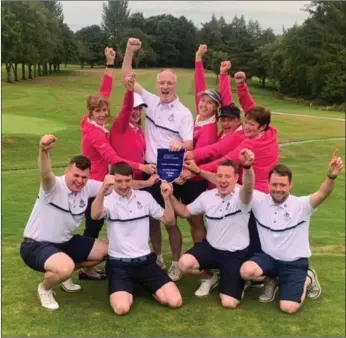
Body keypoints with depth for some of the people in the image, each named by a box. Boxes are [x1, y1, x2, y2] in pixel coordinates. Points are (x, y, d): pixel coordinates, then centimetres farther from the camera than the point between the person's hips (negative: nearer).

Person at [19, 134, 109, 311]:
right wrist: (44, 150, -69)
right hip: (36, 246, -8)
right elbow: (45, 175, -48)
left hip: (65, 242, 8)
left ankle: (64, 274, 24)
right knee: (66, 266, -37)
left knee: (106, 251, 10)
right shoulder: (54, 186, -25)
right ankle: (44, 288, -1)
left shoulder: (88, 187, -5)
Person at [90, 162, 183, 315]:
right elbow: (95, 215, -31)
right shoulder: (108, 200, -6)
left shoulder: (145, 196, 5)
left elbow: (170, 221, 7)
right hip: (119, 263, -3)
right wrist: (103, 189, -47)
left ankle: (143, 285, 16)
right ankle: (126, 289, 9)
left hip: (145, 260, 3)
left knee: (175, 301, -12)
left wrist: (167, 198, -10)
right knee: (121, 308, -27)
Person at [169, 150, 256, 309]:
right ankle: (209, 277, 9)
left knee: (229, 303, -13)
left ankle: (238, 283, 24)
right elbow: (185, 212, 13)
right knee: (184, 263, -27)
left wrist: (247, 167, -66)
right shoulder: (207, 196, 0)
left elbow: (248, 187, -43)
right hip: (210, 247, 4)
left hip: (235, 254, -4)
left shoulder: (241, 197, -17)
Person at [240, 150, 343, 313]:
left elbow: (322, 194, -33)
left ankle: (307, 280, 18)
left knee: (288, 307, -15)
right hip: (268, 257, 2)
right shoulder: (260, 201, -9)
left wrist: (331, 176, -57)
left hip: (294, 263, -2)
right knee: (246, 271, -29)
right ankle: (271, 280, 8)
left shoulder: (301, 205, -15)